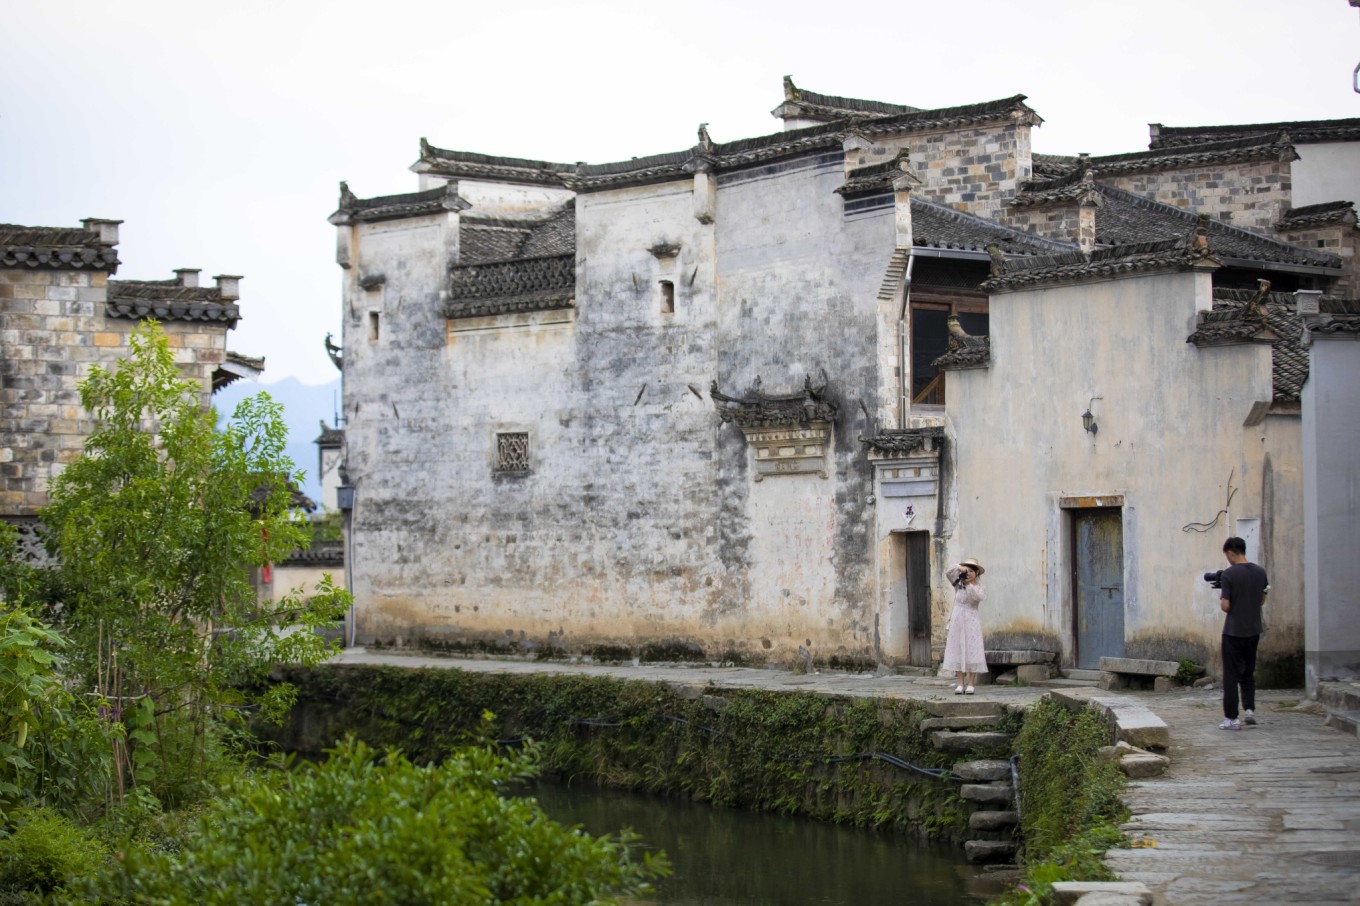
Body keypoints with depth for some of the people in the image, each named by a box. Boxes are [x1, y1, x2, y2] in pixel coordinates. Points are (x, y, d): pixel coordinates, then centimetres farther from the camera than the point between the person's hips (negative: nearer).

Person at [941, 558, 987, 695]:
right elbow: (948, 574, -1)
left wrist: (970, 584, -29)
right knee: (957, 653, -1)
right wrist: (959, 568, -18)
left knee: (972, 652, -6)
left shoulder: (980, 588, 3)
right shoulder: (958, 585, 11)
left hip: (971, 622, -3)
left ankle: (970, 684, -5)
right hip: (957, 621, 3)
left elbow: (979, 597, -18)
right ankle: (960, 684, 0)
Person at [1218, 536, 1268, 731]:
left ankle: (1231, 718, 3)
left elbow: (1225, 606, -15)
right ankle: (1249, 709, 11)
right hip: (1253, 630, 5)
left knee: (1231, 674, 2)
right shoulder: (1260, 572, 3)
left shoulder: (1228, 574, -14)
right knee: (1248, 672, 20)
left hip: (1233, 632, -5)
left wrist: (1221, 596, 5)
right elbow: (1262, 601, 12)